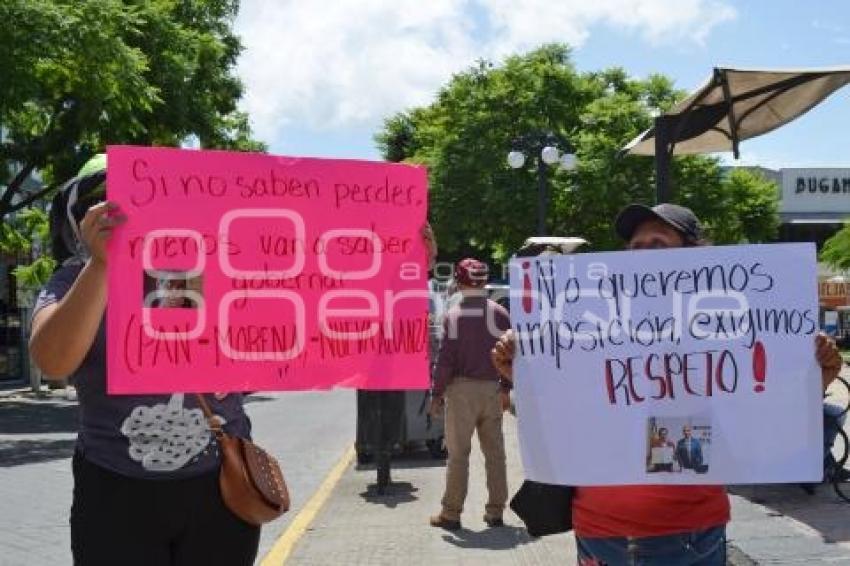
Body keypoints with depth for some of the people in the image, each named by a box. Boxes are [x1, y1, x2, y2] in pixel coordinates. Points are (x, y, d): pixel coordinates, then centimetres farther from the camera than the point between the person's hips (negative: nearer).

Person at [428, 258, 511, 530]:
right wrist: (506, 388, 15)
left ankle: (451, 513, 8)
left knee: (458, 452, 3)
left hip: (462, 388, -3)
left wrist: (437, 393, -3)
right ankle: (495, 511, 17)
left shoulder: (454, 315, -9)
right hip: (492, 389, 3)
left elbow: (446, 358, -10)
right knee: (495, 452, 11)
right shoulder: (500, 314, 2)